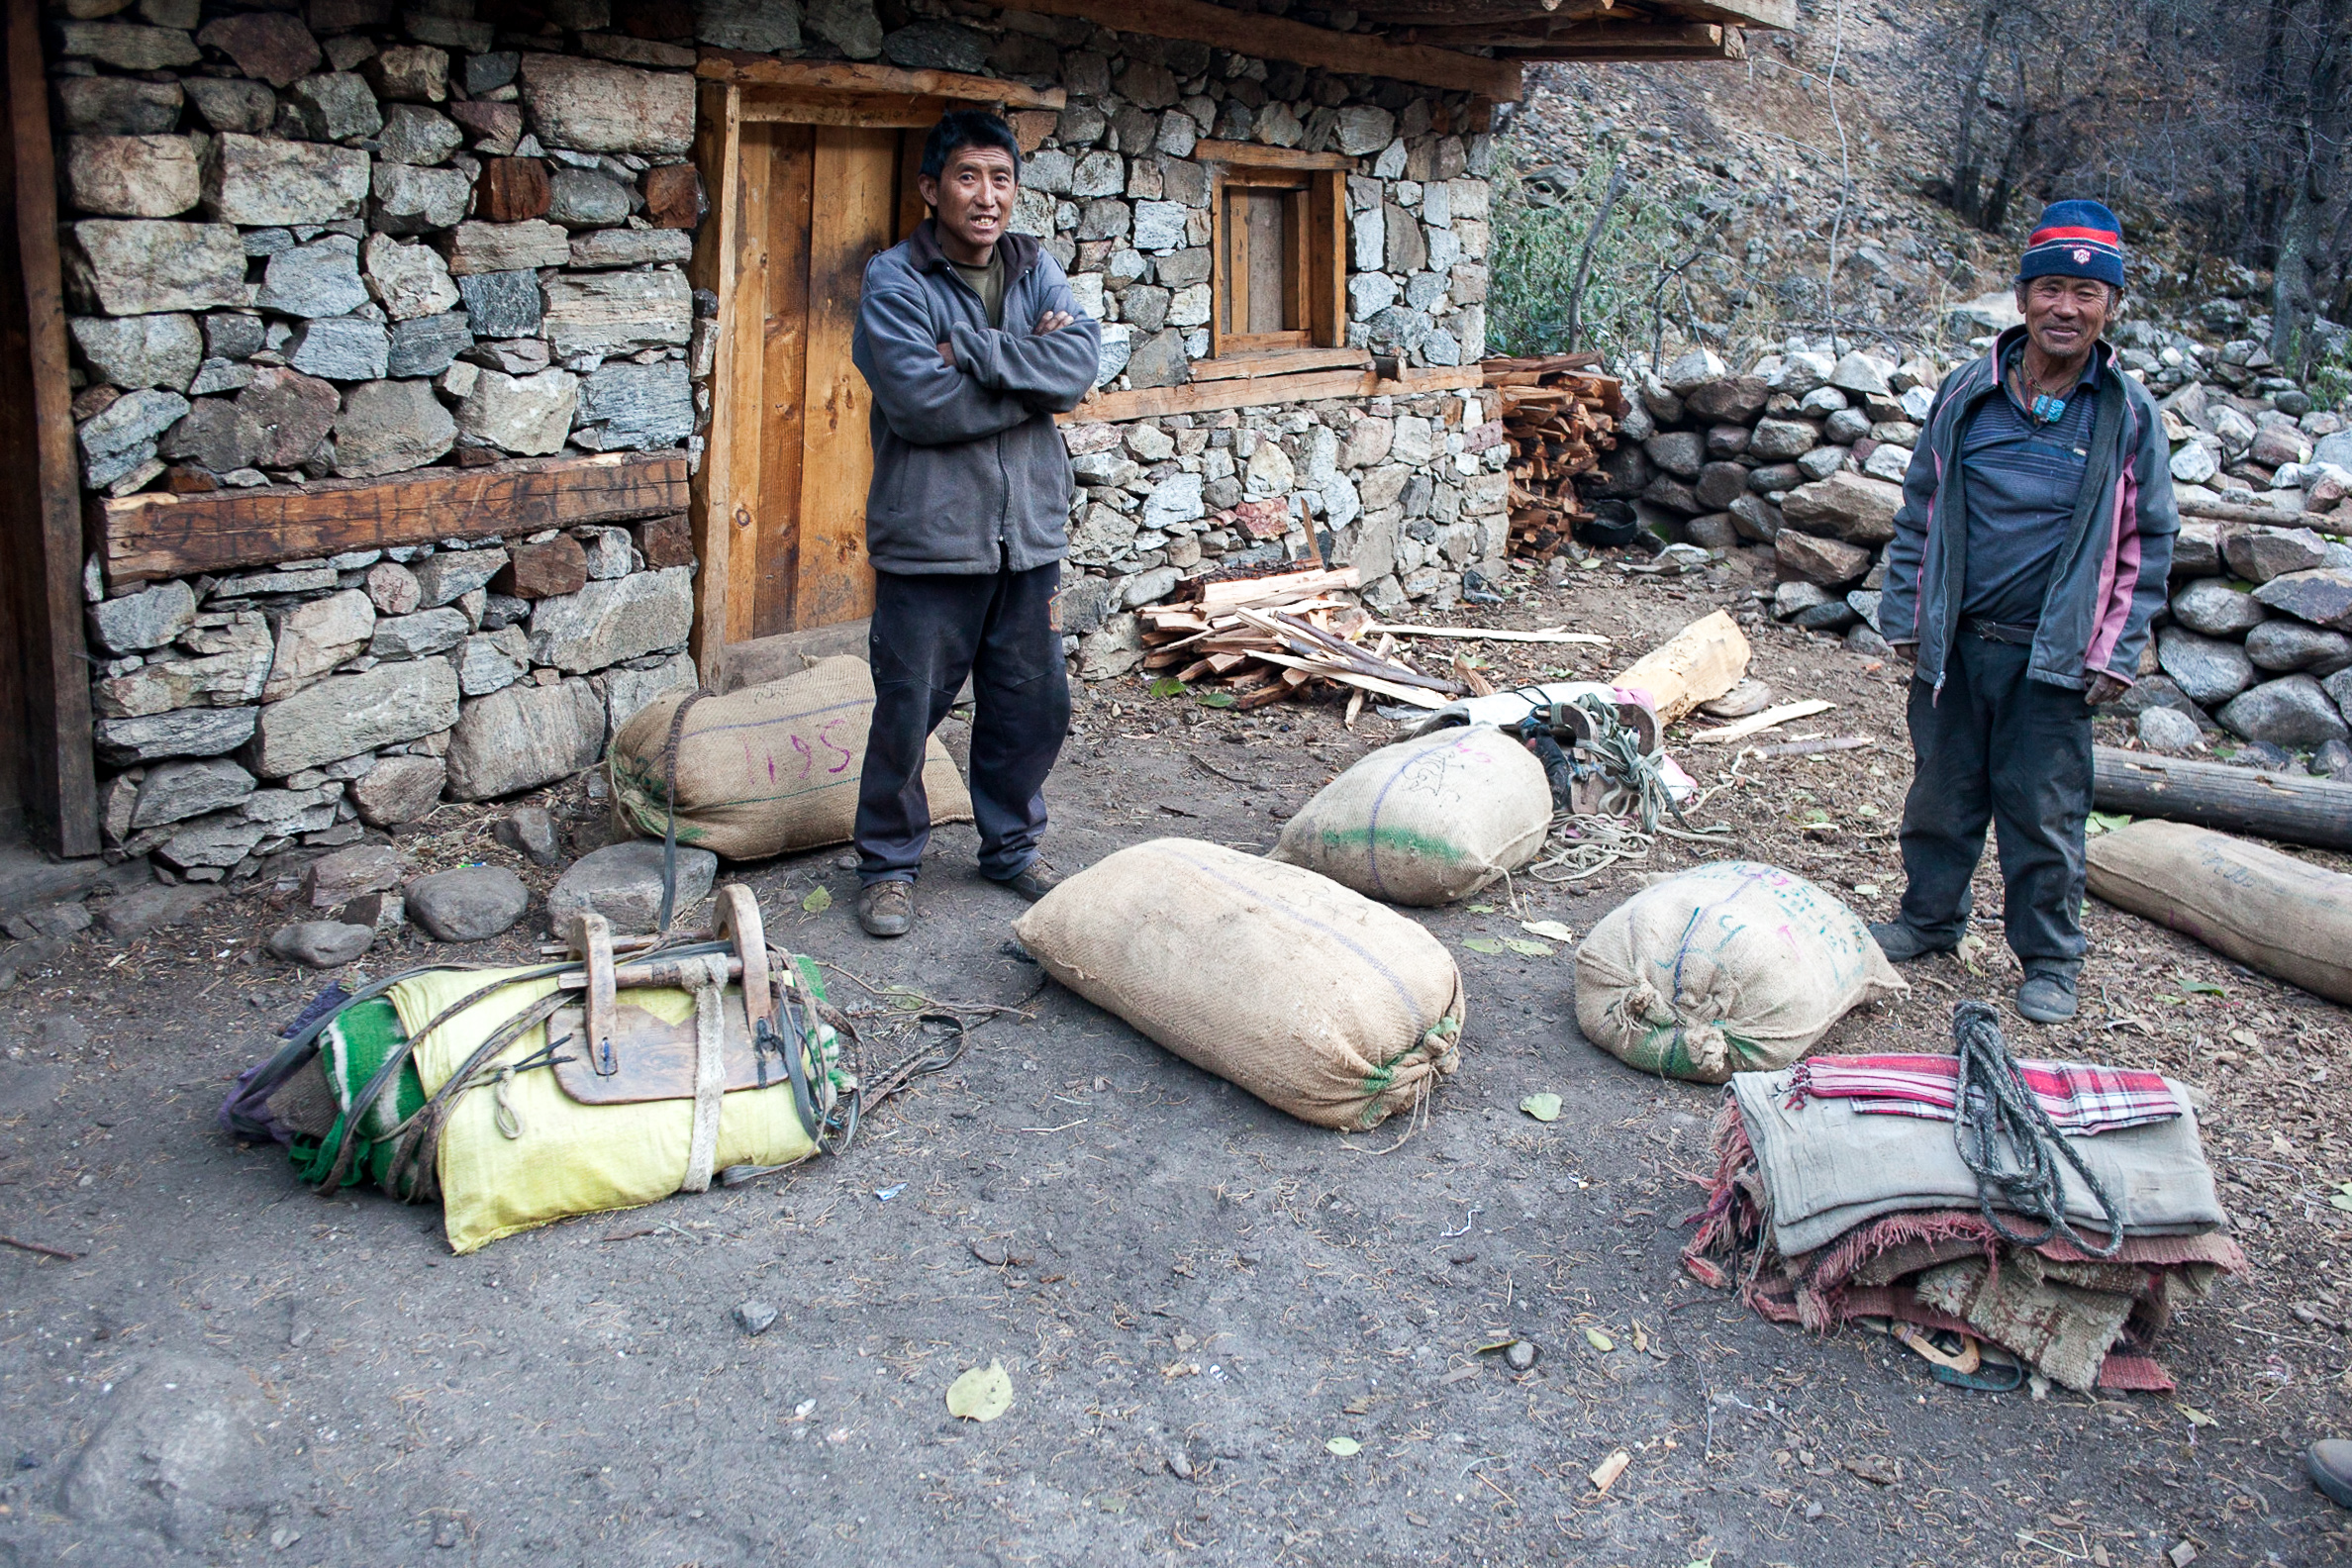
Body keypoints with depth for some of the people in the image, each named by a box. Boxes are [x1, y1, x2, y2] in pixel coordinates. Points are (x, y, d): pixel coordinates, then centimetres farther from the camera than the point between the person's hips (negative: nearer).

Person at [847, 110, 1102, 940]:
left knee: (1033, 703, 13)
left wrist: (974, 351, -18)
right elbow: (922, 402, -20)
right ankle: (887, 864, 21)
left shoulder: (1035, 268, 8)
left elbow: (1082, 358, -9)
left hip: (1028, 531, 5)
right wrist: (1033, 384, -11)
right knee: (908, 710, 3)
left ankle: (1011, 846, 32)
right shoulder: (894, 279, -7)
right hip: (930, 535, -5)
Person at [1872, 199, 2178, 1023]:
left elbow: (2147, 542, 4)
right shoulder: (1967, 392, 1)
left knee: (2044, 813, 4)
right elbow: (1919, 512, 8)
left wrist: (2116, 653, -1)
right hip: (1953, 641, 2)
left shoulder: (2128, 414, -2)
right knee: (1942, 791, 14)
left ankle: (2049, 959, 20)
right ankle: (1929, 917, 34)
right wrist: (1904, 615, 5)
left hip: (2054, 655, -2)